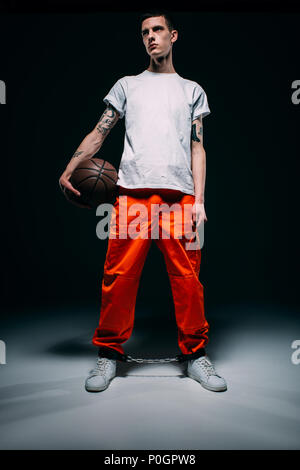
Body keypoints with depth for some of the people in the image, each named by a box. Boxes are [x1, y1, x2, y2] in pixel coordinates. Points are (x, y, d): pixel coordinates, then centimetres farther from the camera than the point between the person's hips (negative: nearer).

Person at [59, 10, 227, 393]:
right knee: (119, 274, -4)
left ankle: (195, 356, 12)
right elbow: (99, 133, 15)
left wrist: (199, 199, 1)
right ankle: (109, 355, 11)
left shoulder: (192, 90, 23)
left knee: (187, 277, -2)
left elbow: (197, 148, 14)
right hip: (133, 191, 0)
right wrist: (68, 170, -1)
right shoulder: (127, 85, 23)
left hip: (180, 194, 0)